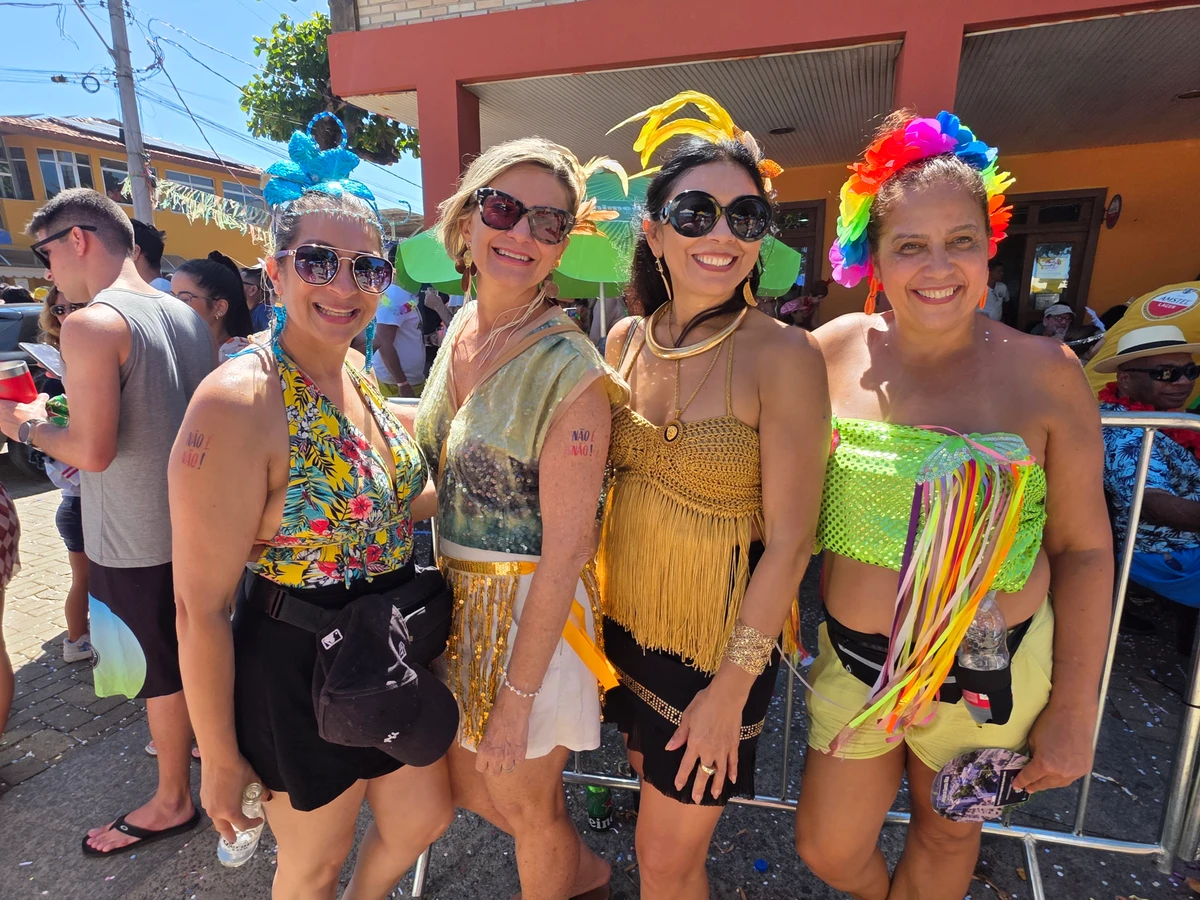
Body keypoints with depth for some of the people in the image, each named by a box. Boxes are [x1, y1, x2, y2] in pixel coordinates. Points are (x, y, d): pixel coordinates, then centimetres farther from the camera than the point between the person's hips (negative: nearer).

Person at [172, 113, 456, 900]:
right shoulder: (237, 403, -24)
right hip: (301, 674, -7)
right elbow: (201, 608, -19)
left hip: (394, 659, 7)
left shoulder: (358, 371, -1)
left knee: (424, 819, 25)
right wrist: (220, 760, -11)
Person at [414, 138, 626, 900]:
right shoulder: (462, 328, 0)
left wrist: (517, 698, -16)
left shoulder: (571, 370, -23)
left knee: (529, 807, 18)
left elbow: (565, 550, -21)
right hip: (455, 598, 8)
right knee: (467, 785, 27)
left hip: (532, 612, -7)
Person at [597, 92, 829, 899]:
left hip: (720, 641, -5)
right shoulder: (628, 340, -4)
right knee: (660, 794, 29)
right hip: (627, 620, 5)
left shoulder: (783, 355, -20)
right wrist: (592, 603, 8)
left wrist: (730, 691, -13)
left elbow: (790, 541, -18)